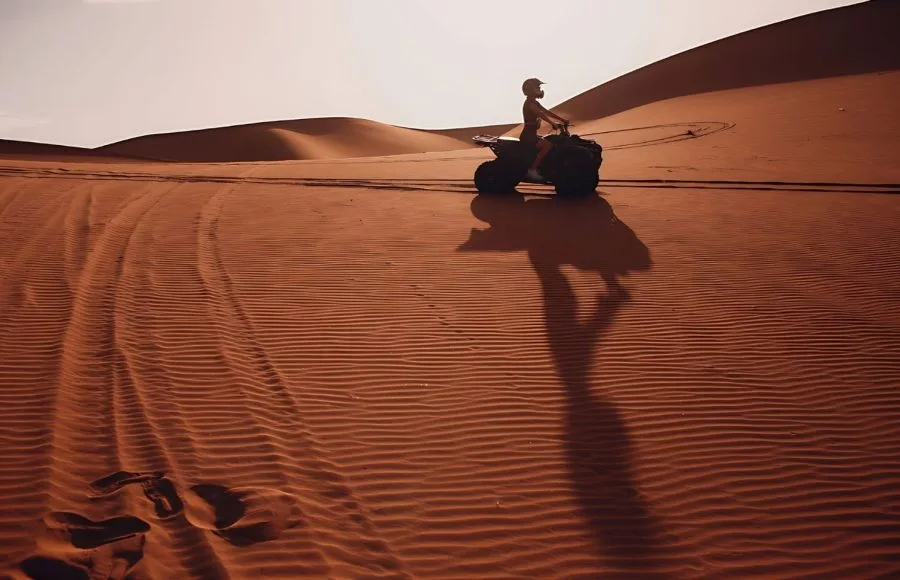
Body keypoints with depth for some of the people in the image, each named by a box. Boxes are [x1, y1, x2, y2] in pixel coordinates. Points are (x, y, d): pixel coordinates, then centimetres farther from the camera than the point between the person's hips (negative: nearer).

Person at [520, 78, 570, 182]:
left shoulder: (534, 102, 17)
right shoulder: (529, 103, -13)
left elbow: (547, 112, 16)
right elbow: (541, 114, -29)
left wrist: (562, 120, 10)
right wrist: (552, 123, -41)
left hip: (532, 134, 11)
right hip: (528, 135, -11)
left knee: (549, 141, 19)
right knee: (548, 145, -26)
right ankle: (532, 170, -26)